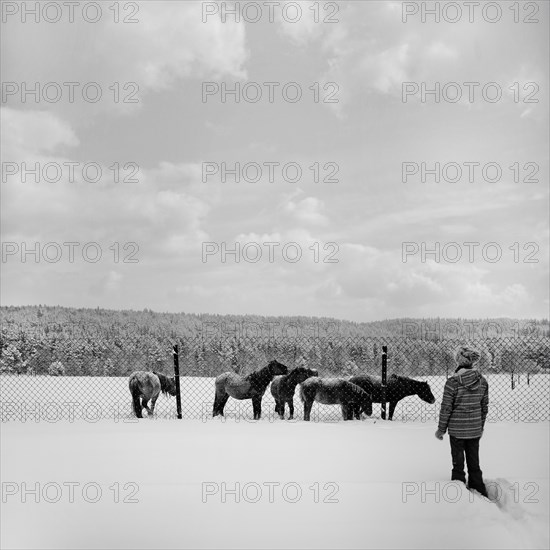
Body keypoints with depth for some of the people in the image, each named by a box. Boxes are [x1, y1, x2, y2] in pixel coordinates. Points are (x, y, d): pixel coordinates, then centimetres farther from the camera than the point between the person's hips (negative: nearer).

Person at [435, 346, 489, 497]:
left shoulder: (453, 382, -17)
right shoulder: (482, 381, -3)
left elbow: (446, 408, -12)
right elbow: (485, 407, 5)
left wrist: (441, 429, -1)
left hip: (457, 429, -4)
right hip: (475, 429, 4)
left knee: (458, 463, 10)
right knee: (474, 463, 17)